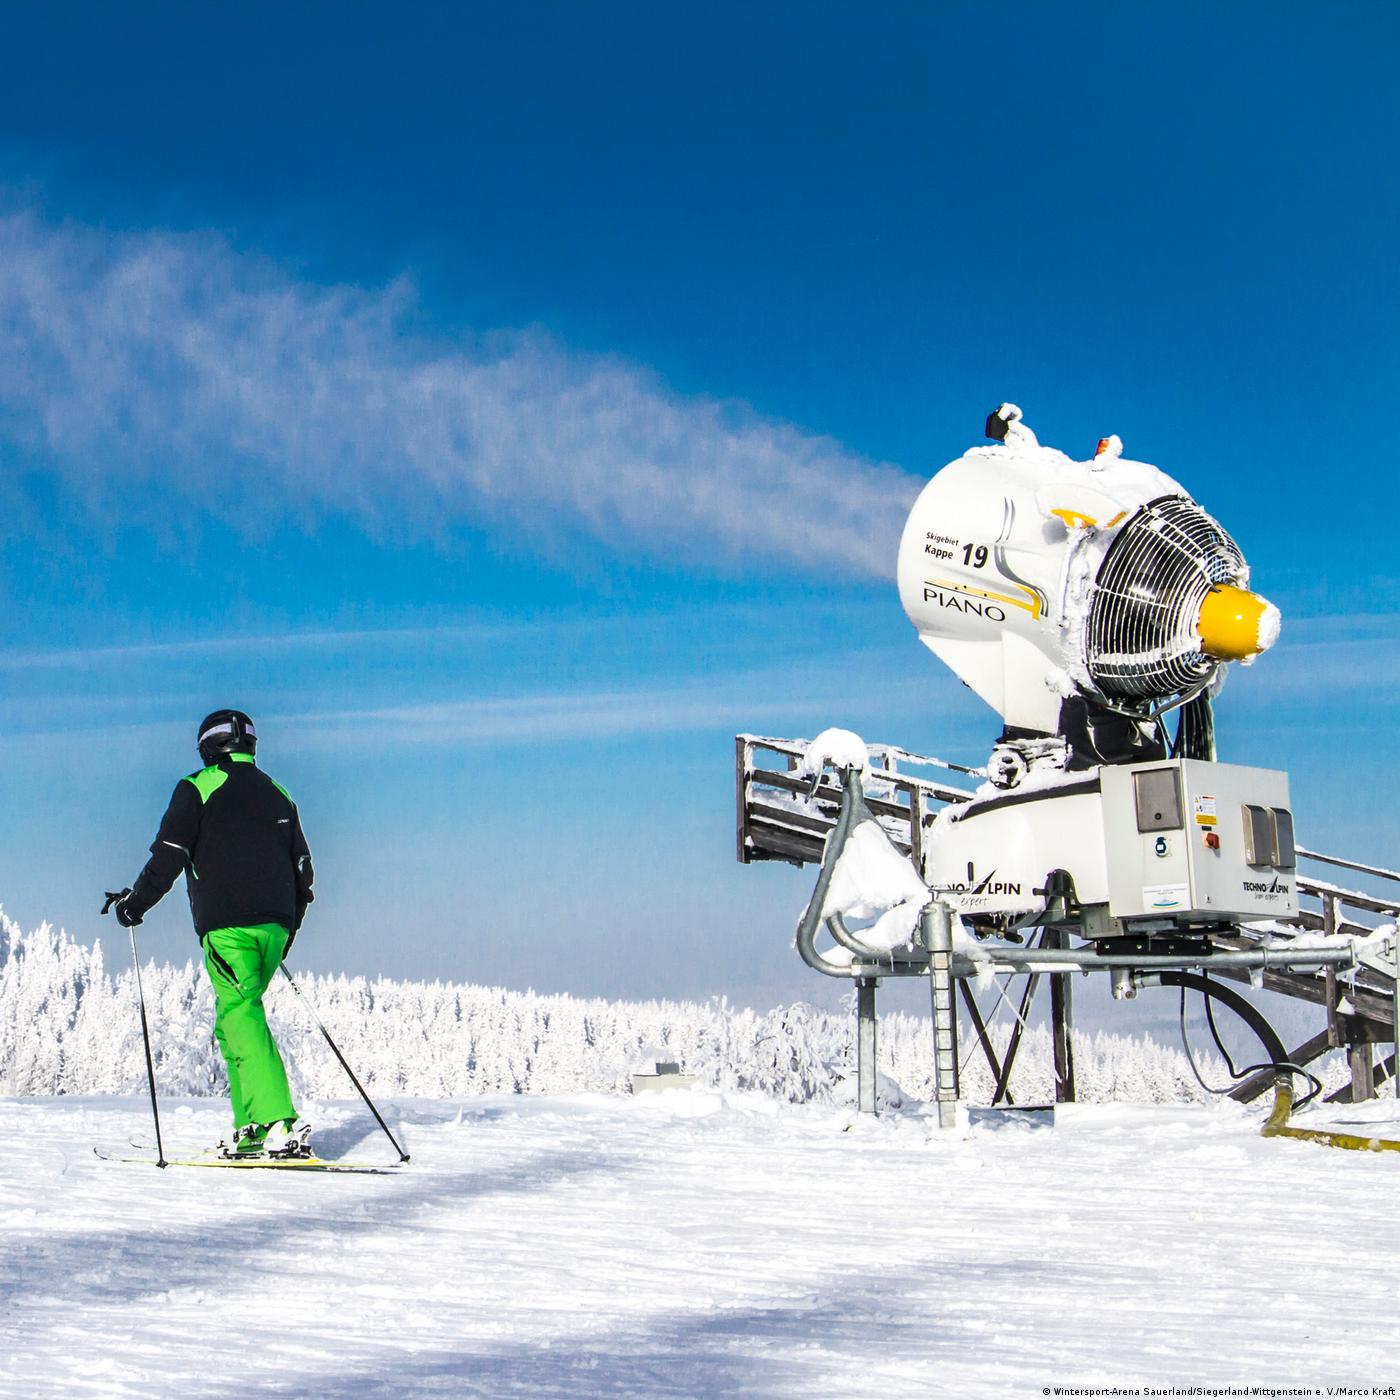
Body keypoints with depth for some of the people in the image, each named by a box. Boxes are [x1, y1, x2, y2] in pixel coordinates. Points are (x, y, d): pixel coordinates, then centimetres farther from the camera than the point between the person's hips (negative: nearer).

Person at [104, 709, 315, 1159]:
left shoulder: (197, 788, 3)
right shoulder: (277, 793, 20)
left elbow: (168, 857, -4)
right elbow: (303, 870, 21)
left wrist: (133, 905, 8)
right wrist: (289, 927, 32)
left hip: (226, 925, -6)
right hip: (274, 925, 6)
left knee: (241, 1017, -11)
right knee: (237, 1017, 14)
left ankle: (281, 1124, -25)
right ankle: (251, 1126, 7)